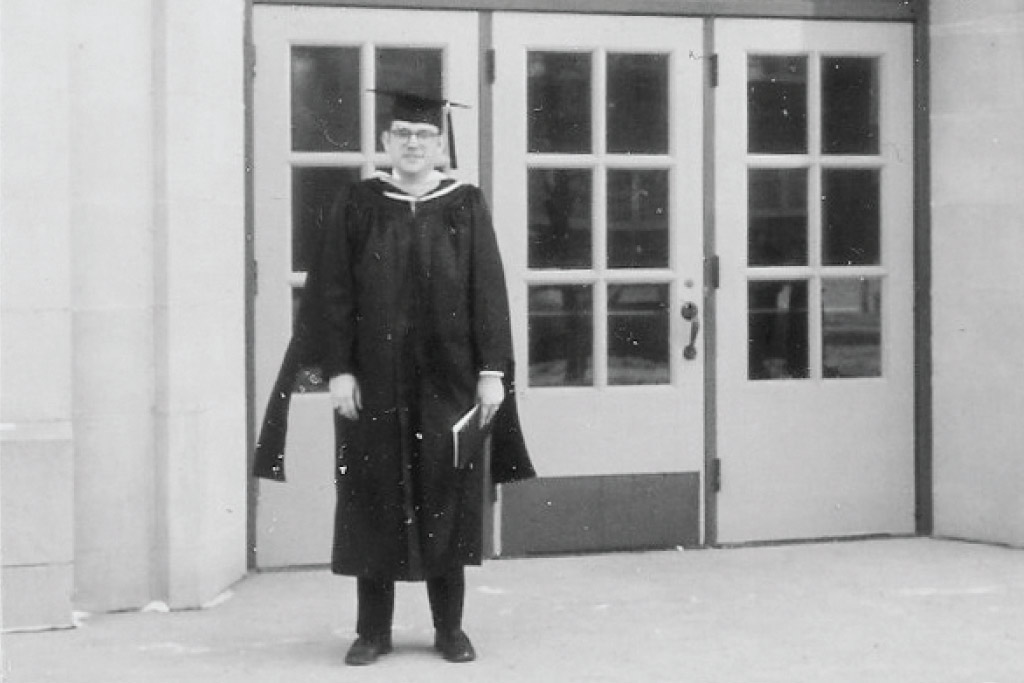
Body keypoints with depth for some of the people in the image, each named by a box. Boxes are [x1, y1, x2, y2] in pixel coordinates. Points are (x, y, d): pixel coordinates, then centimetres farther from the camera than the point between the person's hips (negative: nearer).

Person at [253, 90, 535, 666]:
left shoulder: (466, 207, 4)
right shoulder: (359, 206, 3)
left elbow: (488, 292, 1)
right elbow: (334, 294, 0)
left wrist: (492, 371, -6)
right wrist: (339, 369, -8)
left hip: (447, 381, 0)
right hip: (375, 379, 0)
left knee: (446, 501, 5)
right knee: (374, 501, 4)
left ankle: (450, 627, 16)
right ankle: (373, 629, 12)